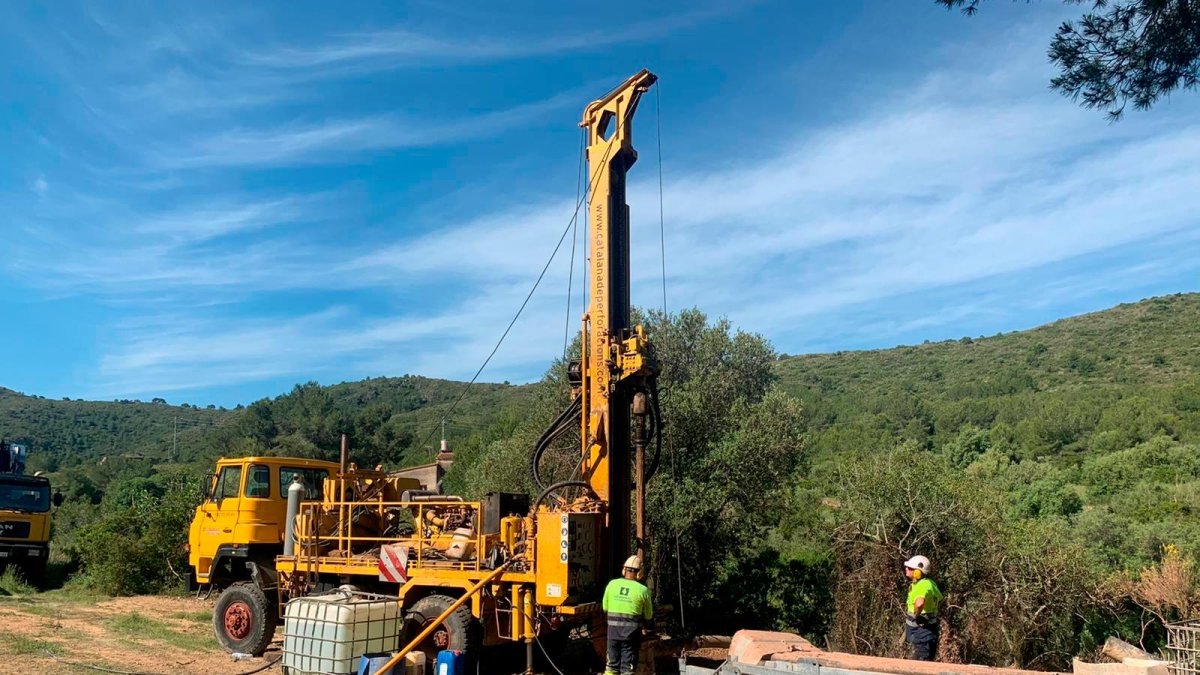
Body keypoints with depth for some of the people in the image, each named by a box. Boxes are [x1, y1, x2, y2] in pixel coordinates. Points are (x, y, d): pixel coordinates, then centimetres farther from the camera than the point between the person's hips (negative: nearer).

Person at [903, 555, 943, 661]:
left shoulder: (923, 586, -25)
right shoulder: (929, 583, 7)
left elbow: (919, 603, -47)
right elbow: (939, 599, 27)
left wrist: (916, 616, -29)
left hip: (923, 632, -10)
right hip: (921, 632, 10)